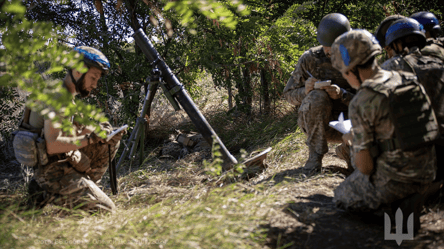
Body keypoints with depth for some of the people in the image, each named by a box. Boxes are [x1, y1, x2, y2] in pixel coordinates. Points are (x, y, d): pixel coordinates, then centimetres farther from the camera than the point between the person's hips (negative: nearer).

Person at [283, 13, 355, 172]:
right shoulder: (309, 58, -8)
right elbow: (289, 94, -2)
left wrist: (342, 94, -31)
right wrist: (306, 91, -25)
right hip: (313, 122, -1)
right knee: (317, 96, -34)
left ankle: (345, 152, 8)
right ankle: (315, 154, -18)